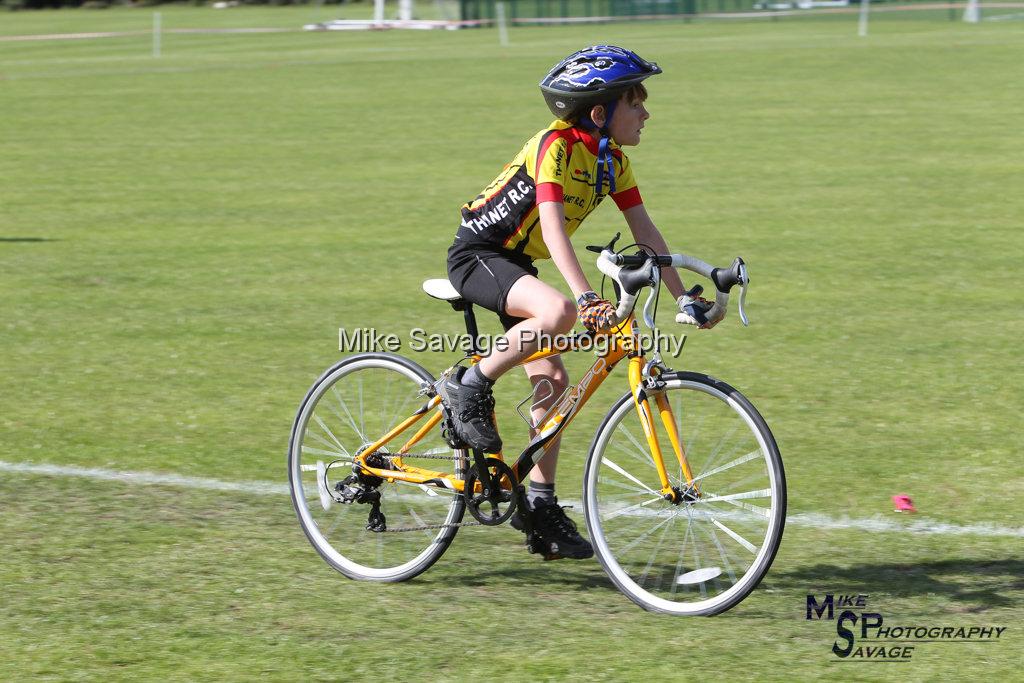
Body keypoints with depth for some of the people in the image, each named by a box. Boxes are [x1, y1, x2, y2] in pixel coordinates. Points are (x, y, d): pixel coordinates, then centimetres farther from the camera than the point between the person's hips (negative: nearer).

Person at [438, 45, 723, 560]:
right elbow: (553, 228, -34)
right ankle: (469, 389, -17)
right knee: (558, 313, -34)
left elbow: (645, 233, 4)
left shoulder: (612, 160, 2)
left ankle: (540, 505, 11)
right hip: (477, 253, -9)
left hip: (515, 265, 9)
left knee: (551, 380, 3)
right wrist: (586, 298, -44)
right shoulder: (556, 147, -24)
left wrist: (683, 298, -3)